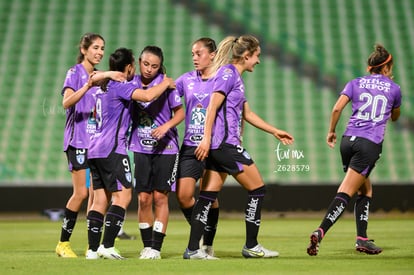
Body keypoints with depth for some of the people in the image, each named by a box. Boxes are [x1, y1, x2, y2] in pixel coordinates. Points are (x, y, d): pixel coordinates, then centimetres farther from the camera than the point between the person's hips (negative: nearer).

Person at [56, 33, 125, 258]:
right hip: (78, 139, -6)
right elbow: (66, 102, -19)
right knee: (81, 193, -11)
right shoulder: (75, 73, -5)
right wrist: (87, 86, -34)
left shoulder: (100, 77, 15)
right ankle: (63, 243, -2)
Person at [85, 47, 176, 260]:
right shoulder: (121, 86, -9)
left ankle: (93, 249, 4)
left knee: (100, 200, 8)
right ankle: (107, 246, -17)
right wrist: (165, 83, -8)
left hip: (96, 148, 9)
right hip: (112, 149, -9)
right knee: (123, 196, -9)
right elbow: (147, 96, -26)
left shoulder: (103, 88, 19)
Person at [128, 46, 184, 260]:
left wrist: (166, 126, -20)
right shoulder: (132, 83, 0)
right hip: (141, 148, 2)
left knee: (160, 196, -3)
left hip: (165, 147, -2)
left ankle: (156, 247, 0)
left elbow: (180, 113, -2)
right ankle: (147, 246, 12)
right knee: (143, 198, 1)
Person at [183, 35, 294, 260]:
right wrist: (206, 138, -23)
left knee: (208, 196, 5)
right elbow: (212, 107, -17)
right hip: (225, 143, -9)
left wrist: (275, 132, 31)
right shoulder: (227, 73, -9)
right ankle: (251, 246, 7)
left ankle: (193, 249, 2)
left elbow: (247, 114, 28)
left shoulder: (236, 77, 20)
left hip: (219, 147, 9)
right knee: (257, 189, 0)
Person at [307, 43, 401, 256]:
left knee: (365, 189, 20)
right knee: (345, 193, -10)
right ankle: (320, 232, -26)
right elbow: (394, 117, 27)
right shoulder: (394, 89, 10)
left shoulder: (355, 83, 12)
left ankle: (362, 239, 14)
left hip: (348, 140, 4)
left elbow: (337, 108, -1)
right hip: (370, 145, -4)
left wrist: (331, 131, 12)